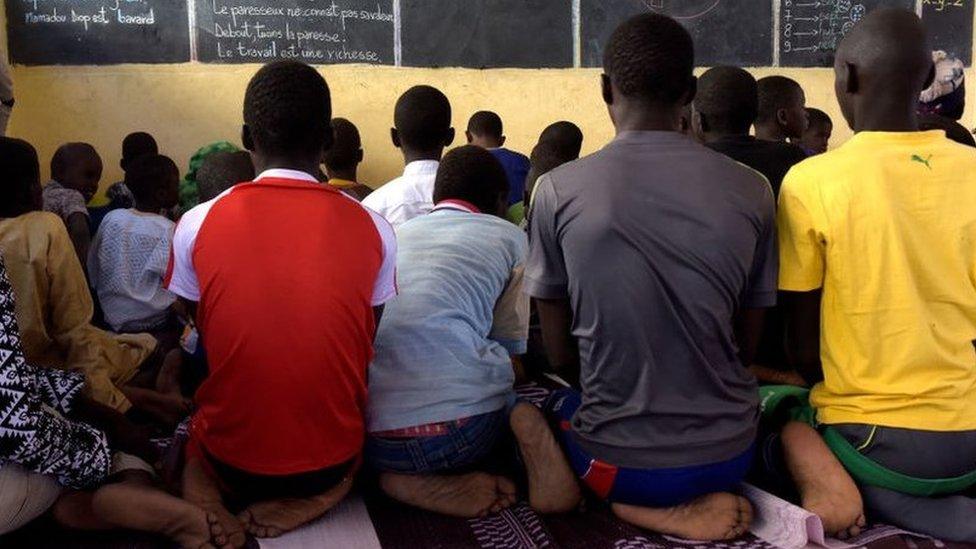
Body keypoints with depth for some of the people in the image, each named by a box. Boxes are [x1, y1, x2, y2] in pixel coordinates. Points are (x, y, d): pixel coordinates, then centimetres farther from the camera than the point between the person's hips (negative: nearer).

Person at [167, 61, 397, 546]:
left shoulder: (196, 225, -10)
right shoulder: (374, 230, -11)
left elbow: (205, 338, 6)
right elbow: (365, 350, 3)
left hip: (232, 458, 0)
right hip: (332, 458, 1)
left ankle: (210, 495, 2)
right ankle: (315, 495, 5)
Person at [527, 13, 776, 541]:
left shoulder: (557, 190, -11)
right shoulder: (752, 190, -6)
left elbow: (560, 354, -3)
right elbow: (747, 346, 3)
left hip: (617, 461, -3)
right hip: (729, 453, 4)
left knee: (552, 404, 30)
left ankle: (652, 507, 5)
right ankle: (697, 499, 11)